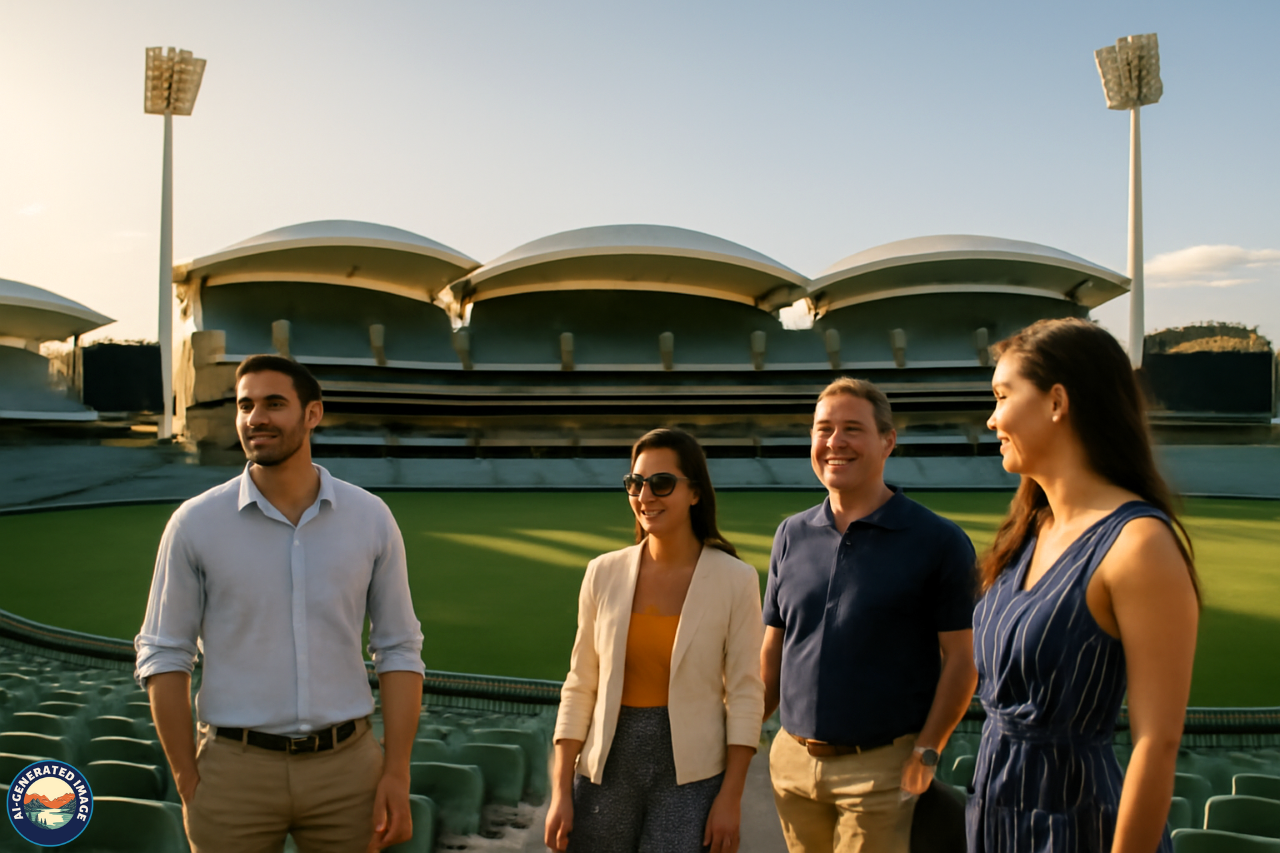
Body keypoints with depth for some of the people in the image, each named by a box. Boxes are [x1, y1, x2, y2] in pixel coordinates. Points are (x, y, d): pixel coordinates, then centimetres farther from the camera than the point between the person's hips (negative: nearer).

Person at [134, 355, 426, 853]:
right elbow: (164, 657, -2)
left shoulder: (371, 519, -2)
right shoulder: (195, 524, -6)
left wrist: (398, 774, -6)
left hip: (346, 770, 1)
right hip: (236, 771, -1)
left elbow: (399, 650, 1)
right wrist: (189, 788, -6)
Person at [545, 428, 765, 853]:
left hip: (691, 775, -2)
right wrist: (561, 792, 1)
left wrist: (731, 797, -8)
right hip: (607, 768, 3)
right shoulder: (604, 574, 0)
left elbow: (745, 694, -4)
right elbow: (580, 688, 4)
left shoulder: (735, 580, -7)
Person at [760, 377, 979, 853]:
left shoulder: (939, 541, -5)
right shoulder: (792, 536, 8)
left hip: (880, 767, -4)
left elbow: (961, 658, -5)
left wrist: (926, 754, -12)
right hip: (792, 761, 4)